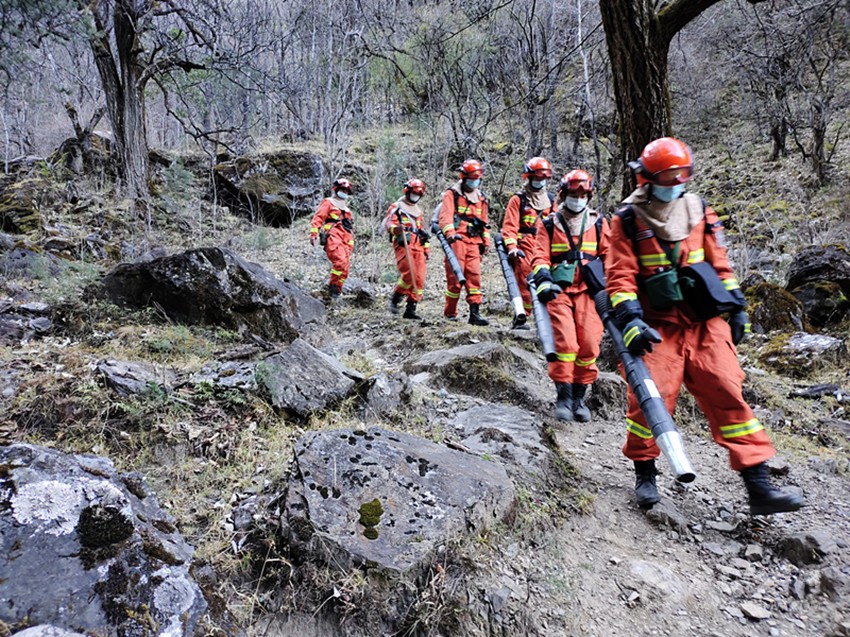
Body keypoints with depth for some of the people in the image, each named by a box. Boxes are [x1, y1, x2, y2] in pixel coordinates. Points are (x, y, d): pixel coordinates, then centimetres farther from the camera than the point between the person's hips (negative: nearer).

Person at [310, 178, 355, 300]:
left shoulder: (346, 208, 32)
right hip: (333, 237, -7)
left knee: (345, 266, -5)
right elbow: (318, 218, 0)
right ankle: (333, 287, -17)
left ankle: (336, 291, -1)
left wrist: (351, 242, 27)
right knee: (341, 262, -26)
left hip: (345, 240, 7)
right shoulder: (328, 203, 11)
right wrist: (313, 233, -13)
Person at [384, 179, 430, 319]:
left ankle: (410, 309, -2)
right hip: (403, 244, -6)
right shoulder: (397, 207, 8)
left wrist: (427, 248, 24)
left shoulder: (418, 211, 29)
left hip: (418, 246, 7)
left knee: (419, 278, -5)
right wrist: (395, 228, -28)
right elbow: (388, 222, -6)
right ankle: (395, 299, -3)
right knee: (409, 274, -23)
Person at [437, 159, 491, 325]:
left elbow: (484, 222, 27)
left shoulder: (481, 198, 23)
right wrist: (450, 233, -27)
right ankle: (450, 312, 6)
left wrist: (486, 241, 19)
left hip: (474, 242, 5)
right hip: (456, 240, -5)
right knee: (455, 276, -5)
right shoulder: (452, 194, 4)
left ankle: (475, 313, -5)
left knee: (474, 275, -5)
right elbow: (445, 216, -10)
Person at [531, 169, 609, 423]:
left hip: (588, 290, 2)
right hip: (559, 290, -1)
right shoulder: (550, 225, 11)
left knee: (588, 344, -5)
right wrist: (543, 281, -14)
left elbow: (609, 255, 14)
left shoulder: (598, 223, 15)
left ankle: (579, 397, 10)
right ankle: (564, 396, -4)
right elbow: (540, 257, 2)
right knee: (565, 342, -15)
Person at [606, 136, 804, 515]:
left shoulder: (699, 210, 13)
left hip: (706, 324, 4)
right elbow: (620, 277, -7)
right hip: (659, 328, -3)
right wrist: (630, 321, -18)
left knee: (728, 394, -2)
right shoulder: (628, 221, 0)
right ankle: (645, 474, 15)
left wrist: (736, 306, 15)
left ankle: (759, 487, 3)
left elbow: (719, 263, 18)